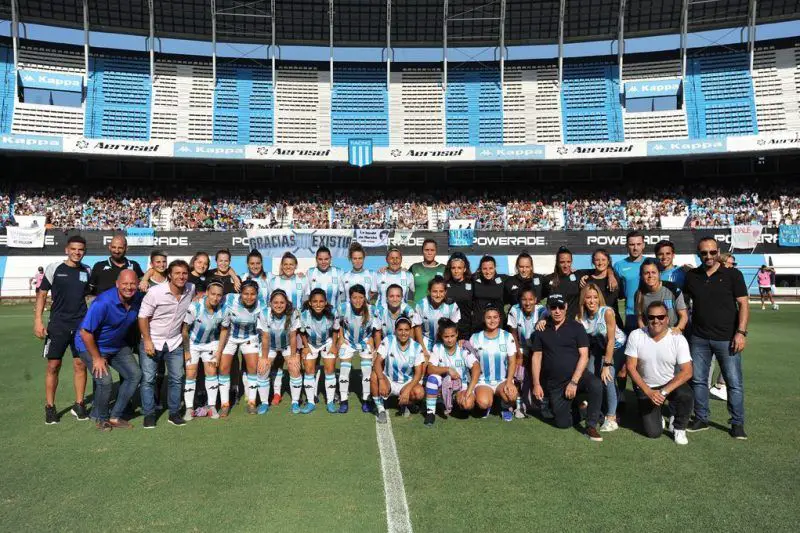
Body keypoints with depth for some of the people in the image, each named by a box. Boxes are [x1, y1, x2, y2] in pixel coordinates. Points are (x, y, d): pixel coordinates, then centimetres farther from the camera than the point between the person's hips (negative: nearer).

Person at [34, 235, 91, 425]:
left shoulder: (87, 271, 5)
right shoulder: (54, 268, -2)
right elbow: (42, 294, 0)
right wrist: (38, 320, -8)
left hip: (81, 325, 2)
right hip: (58, 324, -2)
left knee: (80, 364, 3)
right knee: (53, 365, 2)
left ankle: (79, 405, 15)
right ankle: (50, 407, 14)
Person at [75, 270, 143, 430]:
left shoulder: (139, 298, -14)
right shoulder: (103, 303, -32)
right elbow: (85, 332, -27)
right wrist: (96, 358, -20)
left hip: (118, 345, 7)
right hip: (91, 345, -7)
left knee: (135, 375, 0)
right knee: (105, 381, -19)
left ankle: (115, 417, 13)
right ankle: (101, 418, 9)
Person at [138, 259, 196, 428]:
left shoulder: (191, 290, -6)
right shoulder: (155, 292, -19)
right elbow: (143, 317, -13)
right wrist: (147, 341, -17)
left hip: (175, 343, 4)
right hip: (152, 342, -4)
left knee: (177, 379, 6)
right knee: (148, 379, 0)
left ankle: (174, 413, 17)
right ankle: (149, 414, 12)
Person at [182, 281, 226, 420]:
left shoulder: (223, 310, -20)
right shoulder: (195, 307, -29)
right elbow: (184, 330, -18)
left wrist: (218, 353, -5)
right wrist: (186, 351, -12)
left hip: (211, 343, 2)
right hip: (192, 343, -2)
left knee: (211, 372, -2)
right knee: (190, 374, -4)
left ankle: (212, 406, 8)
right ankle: (189, 409, 5)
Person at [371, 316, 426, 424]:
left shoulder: (416, 347, -11)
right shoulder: (388, 341, -12)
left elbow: (418, 374, -13)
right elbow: (377, 362, -19)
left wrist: (407, 390, -28)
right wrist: (381, 380, -37)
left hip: (407, 383, 0)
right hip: (389, 381, 0)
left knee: (419, 393, -31)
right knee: (375, 375, -32)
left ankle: (404, 405, 6)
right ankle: (380, 408, -10)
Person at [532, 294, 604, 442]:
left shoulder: (576, 327, -2)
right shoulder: (542, 330, 6)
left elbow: (584, 356, -8)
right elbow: (536, 357, 7)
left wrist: (574, 382, -16)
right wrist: (536, 384, -1)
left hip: (577, 375, -2)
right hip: (554, 383, 2)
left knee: (596, 385, -34)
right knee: (562, 423, -3)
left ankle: (591, 427, -16)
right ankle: (574, 406, 31)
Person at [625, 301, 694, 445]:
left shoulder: (678, 339, -15)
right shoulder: (636, 336, -13)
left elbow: (687, 372, -18)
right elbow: (631, 367, -11)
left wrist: (664, 392, -28)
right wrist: (649, 392, -20)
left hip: (672, 384, 0)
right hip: (646, 388, 0)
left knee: (685, 395, -34)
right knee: (653, 432, -10)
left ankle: (679, 428, -4)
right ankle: (655, 416, 28)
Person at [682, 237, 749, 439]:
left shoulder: (732, 275, -2)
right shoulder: (691, 276, 6)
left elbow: (743, 304, -4)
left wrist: (741, 332, -13)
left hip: (727, 338, -3)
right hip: (699, 339, 3)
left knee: (734, 383, 2)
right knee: (698, 380, 9)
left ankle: (737, 423, 15)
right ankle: (701, 418, 23)